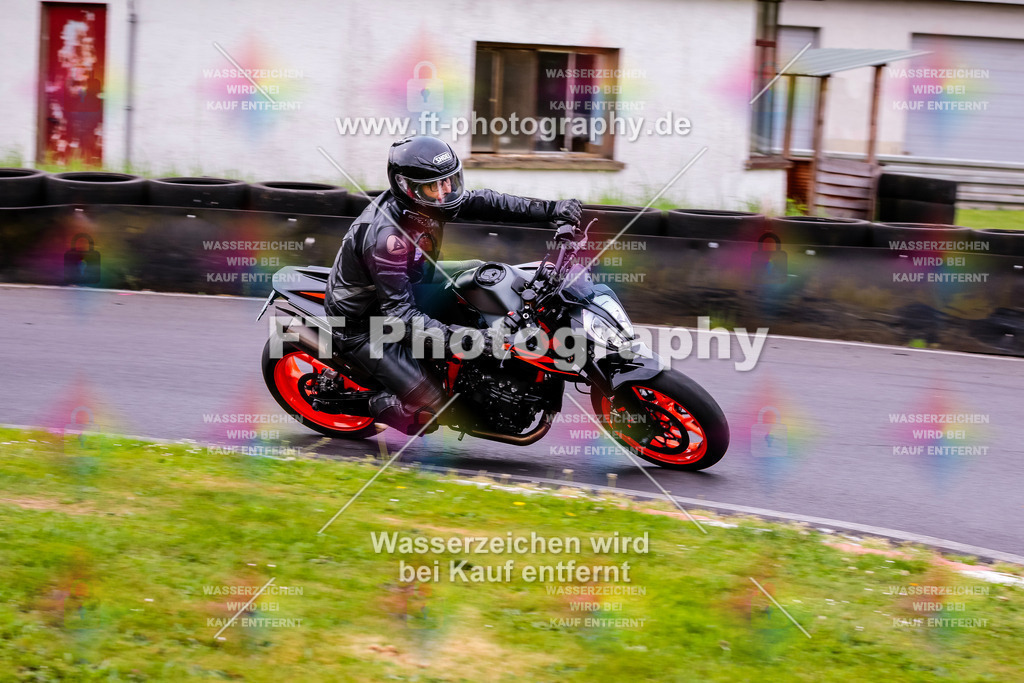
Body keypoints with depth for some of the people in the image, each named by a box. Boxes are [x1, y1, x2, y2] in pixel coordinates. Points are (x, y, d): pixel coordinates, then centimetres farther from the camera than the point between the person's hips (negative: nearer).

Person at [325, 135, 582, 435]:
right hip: (362, 326, -9)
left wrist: (551, 209, -13)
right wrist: (450, 335, -48)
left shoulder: (427, 199, -10)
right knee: (429, 402, -16)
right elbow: (398, 310, -37)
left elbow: (482, 203, -4)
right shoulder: (386, 235, -36)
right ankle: (382, 406, 15)